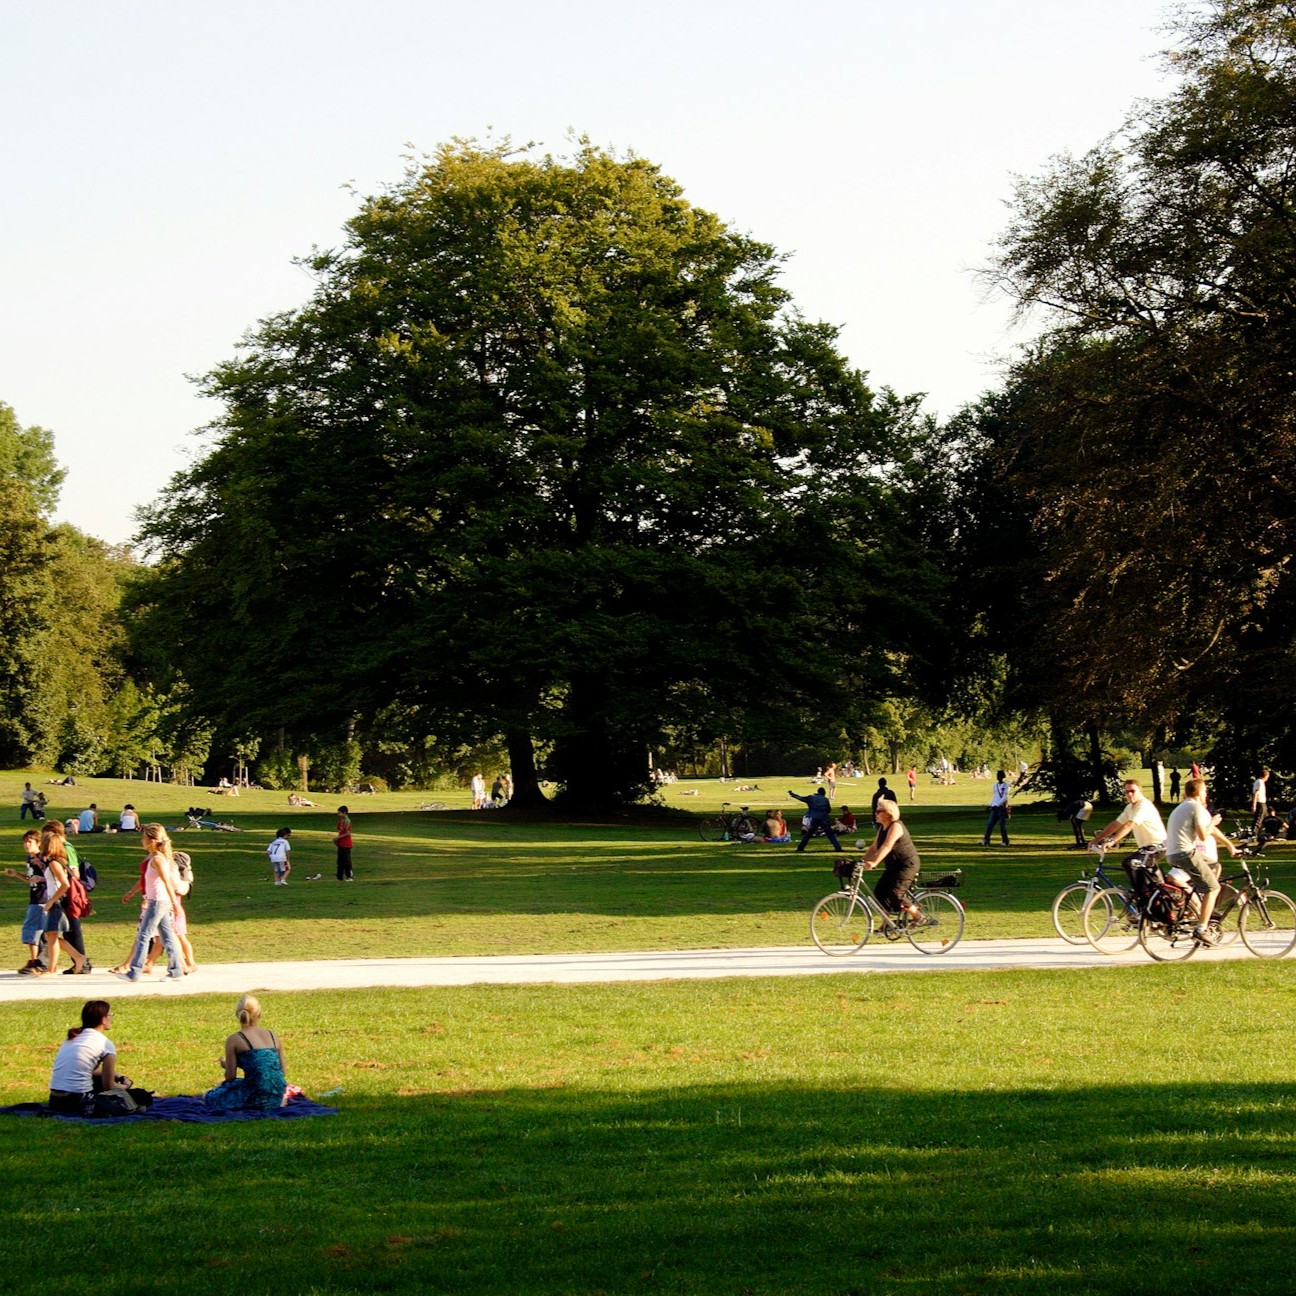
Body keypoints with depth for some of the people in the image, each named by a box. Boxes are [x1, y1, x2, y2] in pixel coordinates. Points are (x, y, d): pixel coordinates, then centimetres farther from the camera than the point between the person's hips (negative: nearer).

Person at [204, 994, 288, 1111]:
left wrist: (225, 1065, 17)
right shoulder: (272, 1036, 7)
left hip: (255, 1099, -5)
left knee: (209, 1096, 20)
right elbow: (281, 1072, 11)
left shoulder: (234, 1040, -6)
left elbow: (230, 1077, -5)